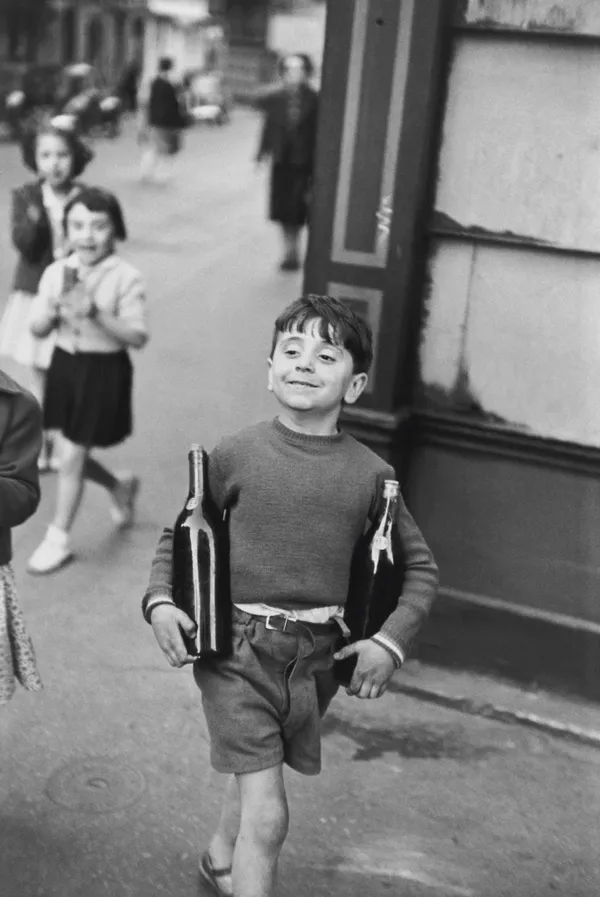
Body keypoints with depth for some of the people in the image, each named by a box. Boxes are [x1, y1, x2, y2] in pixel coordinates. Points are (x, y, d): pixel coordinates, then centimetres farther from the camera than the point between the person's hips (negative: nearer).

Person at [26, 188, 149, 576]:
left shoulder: (126, 278, -14)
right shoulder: (56, 273, -1)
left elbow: (138, 336, -18)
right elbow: (37, 329, 2)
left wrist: (96, 313, -28)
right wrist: (55, 308, -19)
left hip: (104, 371, -5)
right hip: (65, 365, 5)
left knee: (71, 457, -1)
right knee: (74, 453, 15)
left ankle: (58, 540, 17)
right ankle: (120, 488, 46)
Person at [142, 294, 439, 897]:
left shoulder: (369, 473, -3)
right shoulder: (236, 454, -7)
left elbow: (420, 566, 7)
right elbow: (177, 535, 6)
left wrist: (390, 641, -5)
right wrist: (159, 600, -9)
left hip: (317, 656, 3)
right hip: (236, 646, -3)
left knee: (259, 773, 24)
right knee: (267, 813, -9)